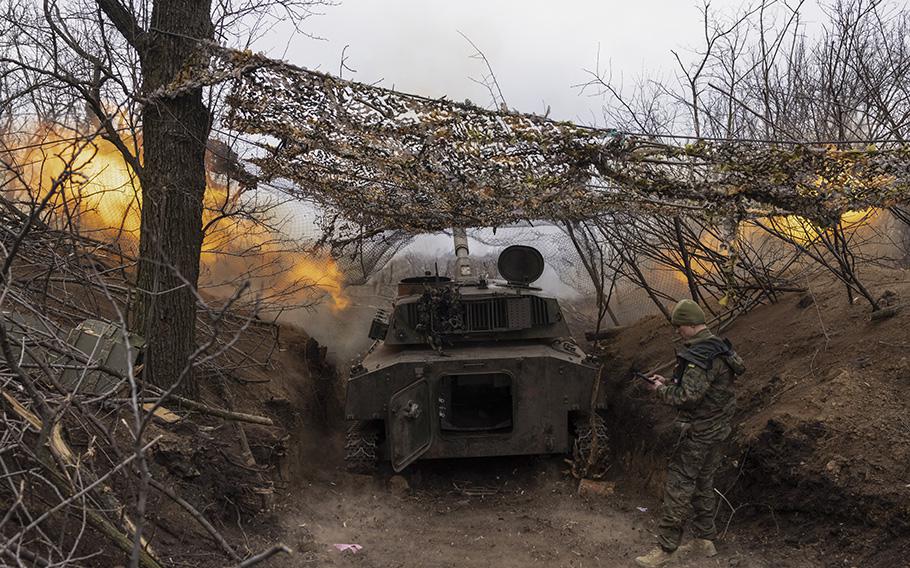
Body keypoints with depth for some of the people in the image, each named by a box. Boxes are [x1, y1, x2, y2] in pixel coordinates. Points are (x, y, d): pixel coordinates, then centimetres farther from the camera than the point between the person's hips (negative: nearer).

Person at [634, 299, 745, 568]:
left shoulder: (703, 355, -24)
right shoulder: (715, 346, 10)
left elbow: (687, 396, -27)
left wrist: (660, 390, -11)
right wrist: (668, 382, 9)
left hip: (700, 431, -10)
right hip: (717, 428, 10)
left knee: (678, 485, -5)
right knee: (703, 483, 19)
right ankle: (704, 540, 29)